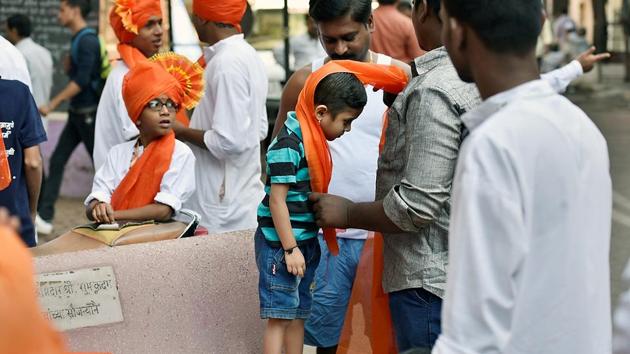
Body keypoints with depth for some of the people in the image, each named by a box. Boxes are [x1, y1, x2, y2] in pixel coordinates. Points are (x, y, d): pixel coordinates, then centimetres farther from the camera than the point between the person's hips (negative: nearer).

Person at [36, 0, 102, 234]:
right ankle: (44, 217, 3)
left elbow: (81, 81, -23)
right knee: (57, 160, 3)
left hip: (88, 113, -9)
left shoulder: (87, 41, -17)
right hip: (77, 113, 9)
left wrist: (52, 105, -22)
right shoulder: (78, 39, 12)